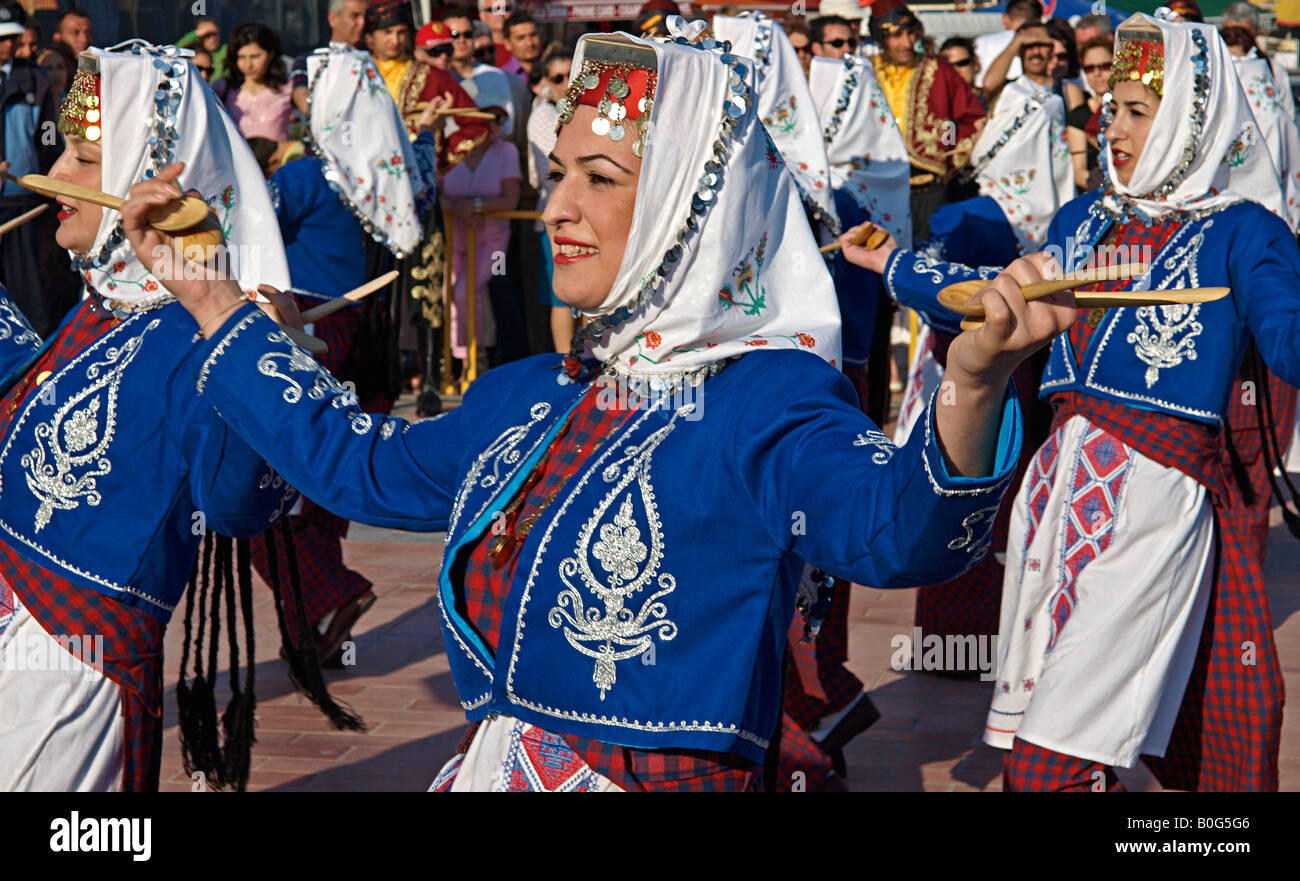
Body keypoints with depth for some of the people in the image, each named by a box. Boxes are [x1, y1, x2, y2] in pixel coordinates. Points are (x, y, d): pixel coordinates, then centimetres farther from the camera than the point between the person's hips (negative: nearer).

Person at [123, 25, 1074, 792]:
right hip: (491, 767, 8)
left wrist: (974, 383, -55)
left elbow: (899, 529, -33)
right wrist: (204, 295, 28)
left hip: (663, 774, -7)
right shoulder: (534, 397, 11)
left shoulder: (769, 401, -15)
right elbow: (361, 464, 25)